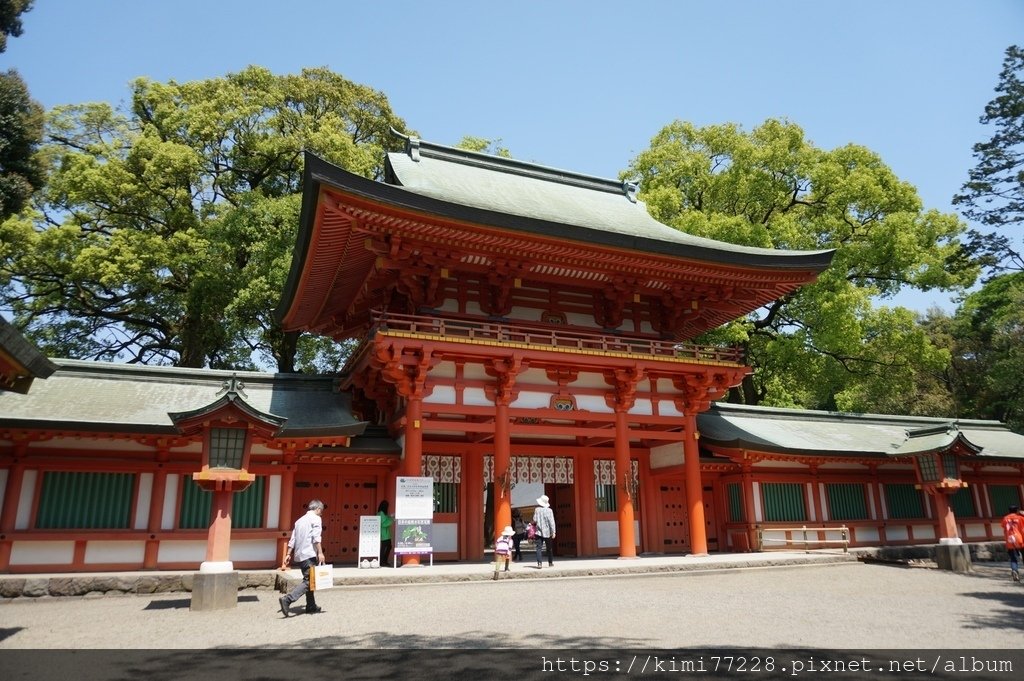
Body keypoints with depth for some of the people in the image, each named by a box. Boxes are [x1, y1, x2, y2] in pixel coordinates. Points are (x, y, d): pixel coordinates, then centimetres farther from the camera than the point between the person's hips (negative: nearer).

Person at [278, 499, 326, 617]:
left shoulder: (300, 520, 21)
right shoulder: (316, 519, -3)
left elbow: (292, 539, 16)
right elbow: (316, 537, -16)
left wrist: (288, 554, 16)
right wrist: (320, 553, -20)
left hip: (299, 556, 9)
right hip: (309, 555, -9)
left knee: (308, 580, 17)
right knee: (308, 581, -9)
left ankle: (311, 607, 21)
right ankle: (287, 599, -23)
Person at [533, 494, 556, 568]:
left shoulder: (537, 510, -4)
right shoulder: (549, 510, -7)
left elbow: (534, 520, -4)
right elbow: (551, 522, -9)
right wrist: (553, 532, -7)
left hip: (539, 532, 0)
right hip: (547, 532, 0)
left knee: (539, 548, -1)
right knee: (549, 548, 14)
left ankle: (539, 563, -12)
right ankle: (550, 563, 22)